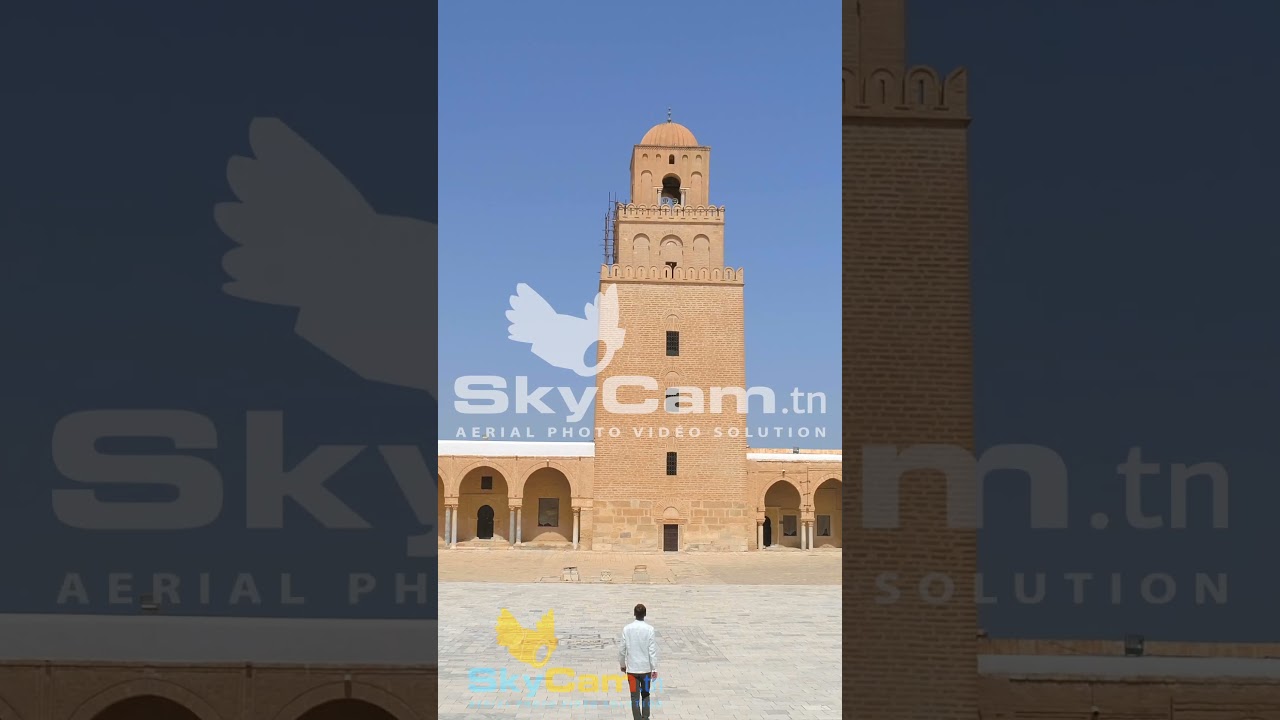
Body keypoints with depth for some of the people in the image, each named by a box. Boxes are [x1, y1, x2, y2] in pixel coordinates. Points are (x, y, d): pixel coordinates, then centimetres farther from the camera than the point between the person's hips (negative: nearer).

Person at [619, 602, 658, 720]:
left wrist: (622, 664, 16)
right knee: (645, 694, 16)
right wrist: (654, 669, -5)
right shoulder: (649, 629, -8)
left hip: (631, 668, 0)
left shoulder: (627, 629, -3)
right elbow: (653, 651, -10)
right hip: (646, 667, 0)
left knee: (635, 696, 4)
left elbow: (622, 650, 1)